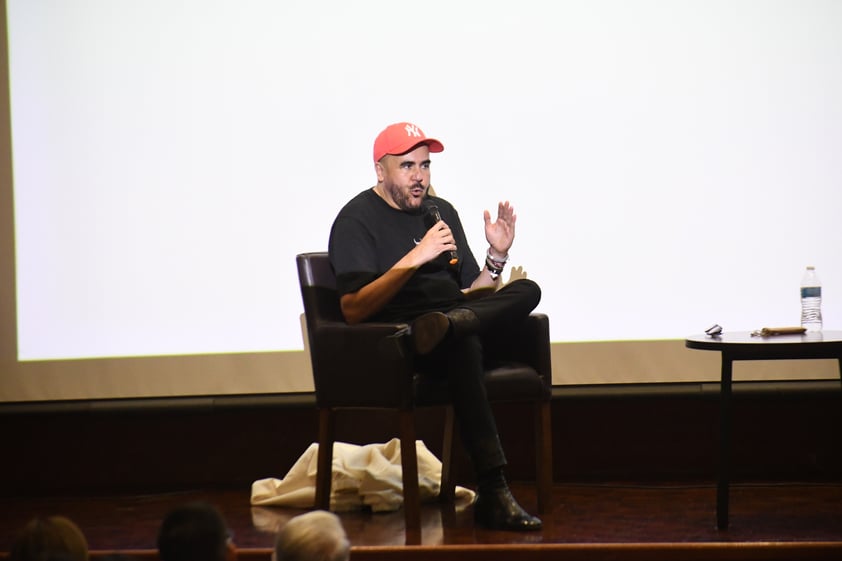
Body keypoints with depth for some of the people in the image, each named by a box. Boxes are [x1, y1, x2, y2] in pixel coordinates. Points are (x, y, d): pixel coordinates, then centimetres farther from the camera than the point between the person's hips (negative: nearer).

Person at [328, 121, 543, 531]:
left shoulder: (441, 212, 21)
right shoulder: (357, 220, -1)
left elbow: (473, 294, 18)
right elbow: (353, 310, -14)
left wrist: (497, 258, -2)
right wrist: (416, 257, -20)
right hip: (391, 337, -6)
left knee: (526, 291, -19)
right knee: (462, 343, -39)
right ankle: (492, 493, -47)